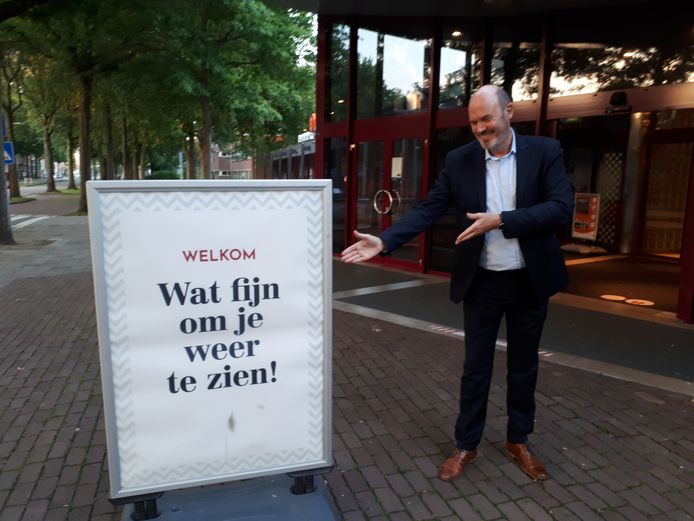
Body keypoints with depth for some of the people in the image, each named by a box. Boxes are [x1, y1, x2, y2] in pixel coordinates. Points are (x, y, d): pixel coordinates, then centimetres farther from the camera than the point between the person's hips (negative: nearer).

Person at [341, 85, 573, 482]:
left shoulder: (545, 151, -6)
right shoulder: (459, 160, -3)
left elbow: (561, 208, -15)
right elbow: (427, 211, -7)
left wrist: (500, 221, -25)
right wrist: (384, 242, -20)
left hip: (530, 281, 0)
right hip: (482, 283, 0)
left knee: (524, 366, 16)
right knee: (476, 367, 11)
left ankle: (519, 441, 37)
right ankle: (467, 445, 28)